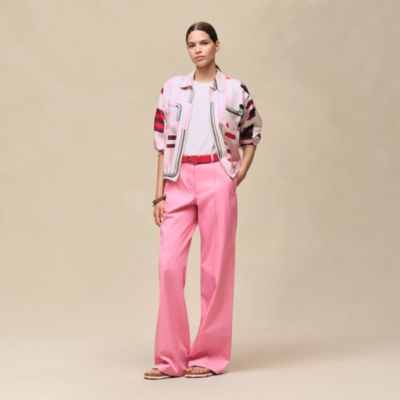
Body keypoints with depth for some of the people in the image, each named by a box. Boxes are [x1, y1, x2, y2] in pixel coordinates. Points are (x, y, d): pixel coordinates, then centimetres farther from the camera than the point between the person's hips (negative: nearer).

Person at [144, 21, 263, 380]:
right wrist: (159, 194, 4)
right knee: (169, 265, -6)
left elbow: (253, 131, 20)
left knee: (216, 267, 0)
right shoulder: (172, 88, 9)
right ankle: (171, 358, 2)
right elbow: (163, 142, 9)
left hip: (217, 181, -2)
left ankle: (210, 356, 9)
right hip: (179, 182, 2)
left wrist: (243, 169, 4)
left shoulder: (235, 90, 5)